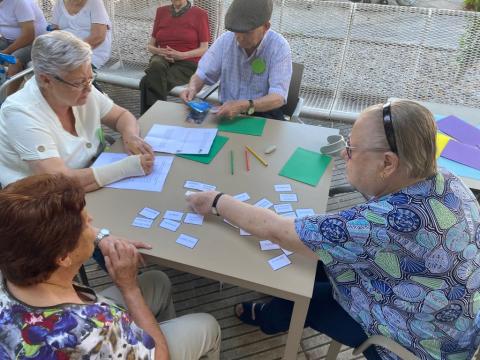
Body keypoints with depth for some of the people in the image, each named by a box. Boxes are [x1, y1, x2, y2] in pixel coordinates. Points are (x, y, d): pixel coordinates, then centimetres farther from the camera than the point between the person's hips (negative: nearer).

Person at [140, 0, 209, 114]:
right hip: (162, 59, 3)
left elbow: (204, 49, -1)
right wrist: (159, 51, -9)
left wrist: (180, 55, -16)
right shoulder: (161, 12, 15)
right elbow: (150, 45, 15)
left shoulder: (199, 14, 3)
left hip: (188, 64, -3)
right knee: (156, 64, -34)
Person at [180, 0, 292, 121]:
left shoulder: (279, 47, -14)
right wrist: (192, 88, -18)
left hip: (264, 115, -2)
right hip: (227, 111, 2)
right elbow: (202, 74, 6)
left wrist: (244, 106, -39)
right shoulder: (225, 40, -1)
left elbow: (278, 97, -23)